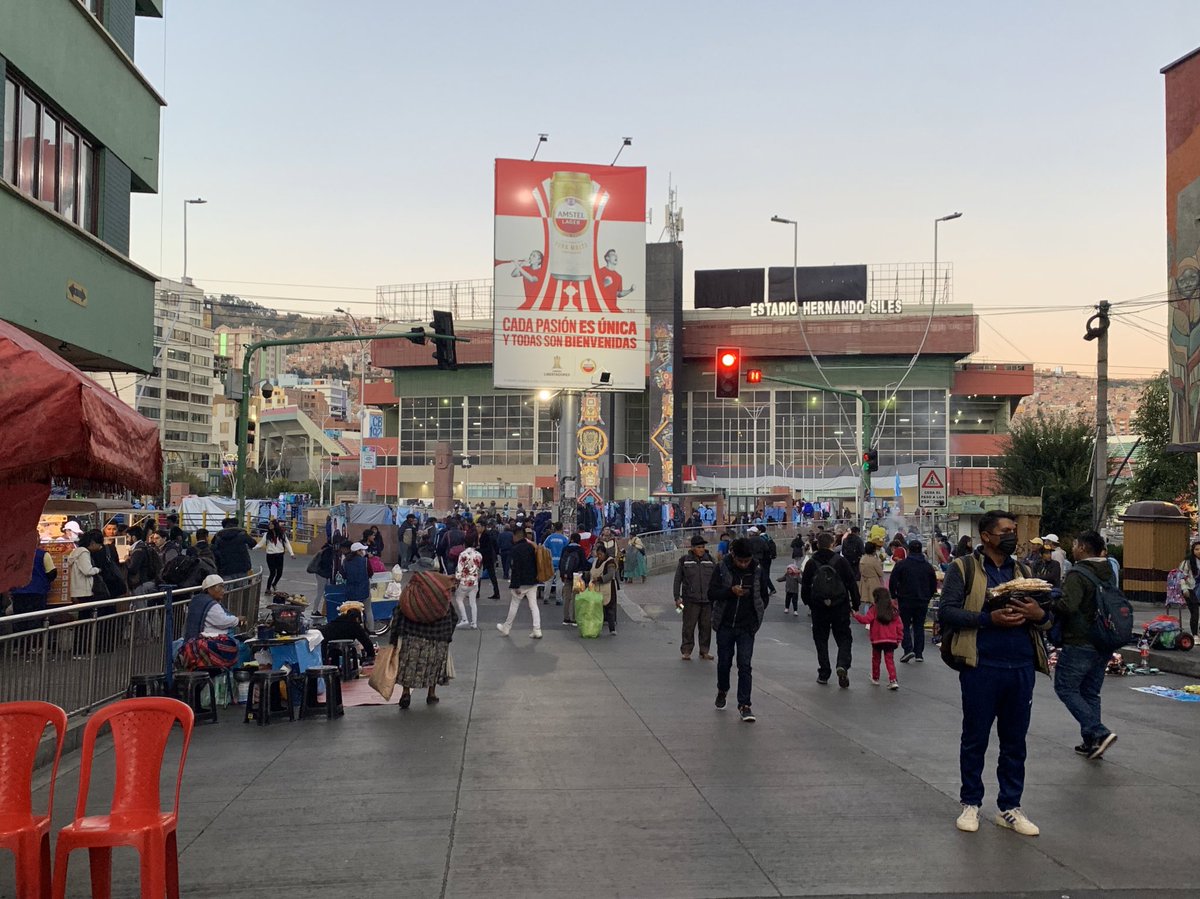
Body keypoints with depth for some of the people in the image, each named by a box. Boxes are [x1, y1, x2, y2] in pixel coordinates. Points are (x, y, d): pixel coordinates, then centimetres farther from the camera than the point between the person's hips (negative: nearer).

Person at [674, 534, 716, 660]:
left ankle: (704, 651, 19)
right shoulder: (684, 560, 0)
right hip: (690, 601, -2)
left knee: (706, 627, 7)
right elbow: (677, 580, 3)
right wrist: (677, 597, -2)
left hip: (707, 600, 2)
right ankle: (686, 651, 11)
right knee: (689, 626, 1)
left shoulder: (711, 560, 6)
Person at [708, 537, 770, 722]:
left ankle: (745, 704, 0)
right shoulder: (722, 568, -8)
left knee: (745, 666, -5)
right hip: (725, 625, 0)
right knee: (724, 662, 14)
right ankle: (722, 690, 39)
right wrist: (730, 591, -27)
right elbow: (711, 594, -12)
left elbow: (764, 597, 9)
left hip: (746, 627, 0)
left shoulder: (757, 571, -5)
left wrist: (756, 616, 0)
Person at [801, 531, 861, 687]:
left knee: (821, 640, 13)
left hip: (819, 609, 1)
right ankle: (842, 665, -15)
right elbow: (852, 584, -4)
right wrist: (855, 605, 4)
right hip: (840, 608, -1)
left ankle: (824, 674, 11)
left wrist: (808, 603, 18)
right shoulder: (841, 561, -5)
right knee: (844, 638, 9)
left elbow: (805, 586, 3)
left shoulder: (811, 563, -2)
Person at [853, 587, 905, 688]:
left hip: (877, 640, -3)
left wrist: (856, 615, -5)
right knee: (890, 660, 5)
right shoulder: (894, 609, 5)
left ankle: (875, 678, 30)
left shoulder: (874, 609, -9)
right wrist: (898, 639, 14)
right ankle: (893, 680, -10)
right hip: (891, 640, 3)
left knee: (876, 659, 16)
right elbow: (899, 626, 6)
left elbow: (865, 619, -19)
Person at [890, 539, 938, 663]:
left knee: (905, 626, 5)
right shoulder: (928, 566, 4)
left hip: (905, 601, -3)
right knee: (919, 627, 11)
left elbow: (892, 582, -8)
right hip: (922, 602, 3)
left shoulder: (902, 564, -8)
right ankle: (919, 653, 10)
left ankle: (908, 649, -12)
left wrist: (894, 596, 5)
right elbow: (934, 585, 11)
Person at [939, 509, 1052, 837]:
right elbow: (946, 611, -10)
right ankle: (970, 804, 21)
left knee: (1015, 742, 12)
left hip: (1021, 667, 5)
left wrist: (1039, 614, -7)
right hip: (982, 666, -5)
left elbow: (1045, 620, 18)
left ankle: (1010, 807, 23)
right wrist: (989, 619, -21)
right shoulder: (963, 568, -1)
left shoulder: (1022, 571, 15)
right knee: (975, 739, 7)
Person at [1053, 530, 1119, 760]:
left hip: (1080, 644, -8)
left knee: (1065, 688, 2)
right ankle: (1092, 742, 17)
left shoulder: (1078, 574, -18)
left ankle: (1098, 733, -10)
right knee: (1090, 692, 16)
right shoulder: (1108, 573, 11)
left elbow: (1068, 605, -30)